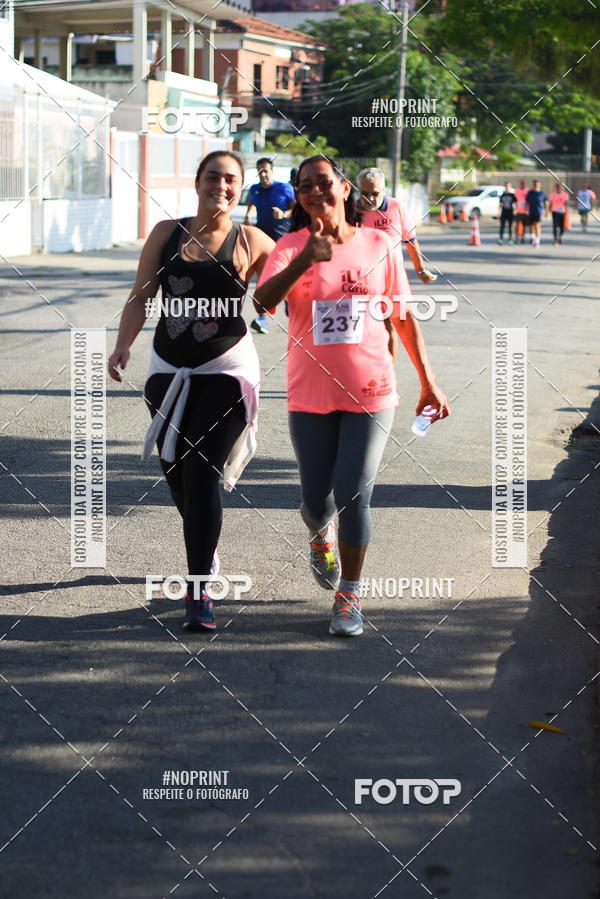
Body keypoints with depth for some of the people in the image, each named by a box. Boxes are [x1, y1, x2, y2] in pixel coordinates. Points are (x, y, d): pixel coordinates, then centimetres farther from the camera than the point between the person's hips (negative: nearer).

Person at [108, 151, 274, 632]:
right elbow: (141, 298, 3)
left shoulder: (250, 241, -1)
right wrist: (123, 345, -11)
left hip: (226, 368, -4)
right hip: (169, 368, 4)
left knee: (202, 473, -14)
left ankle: (199, 592, -12)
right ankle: (206, 550, 40)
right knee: (175, 472, 12)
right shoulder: (167, 233, 6)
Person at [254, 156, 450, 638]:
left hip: (370, 392, 0)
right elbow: (262, 300, -22)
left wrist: (429, 383, 7)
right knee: (316, 498, 8)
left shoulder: (378, 245, 0)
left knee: (353, 496, -7)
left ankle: (349, 595, 10)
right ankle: (320, 535, 45)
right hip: (311, 395, 1)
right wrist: (306, 260, -38)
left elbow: (404, 317, 7)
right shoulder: (291, 247, -4)